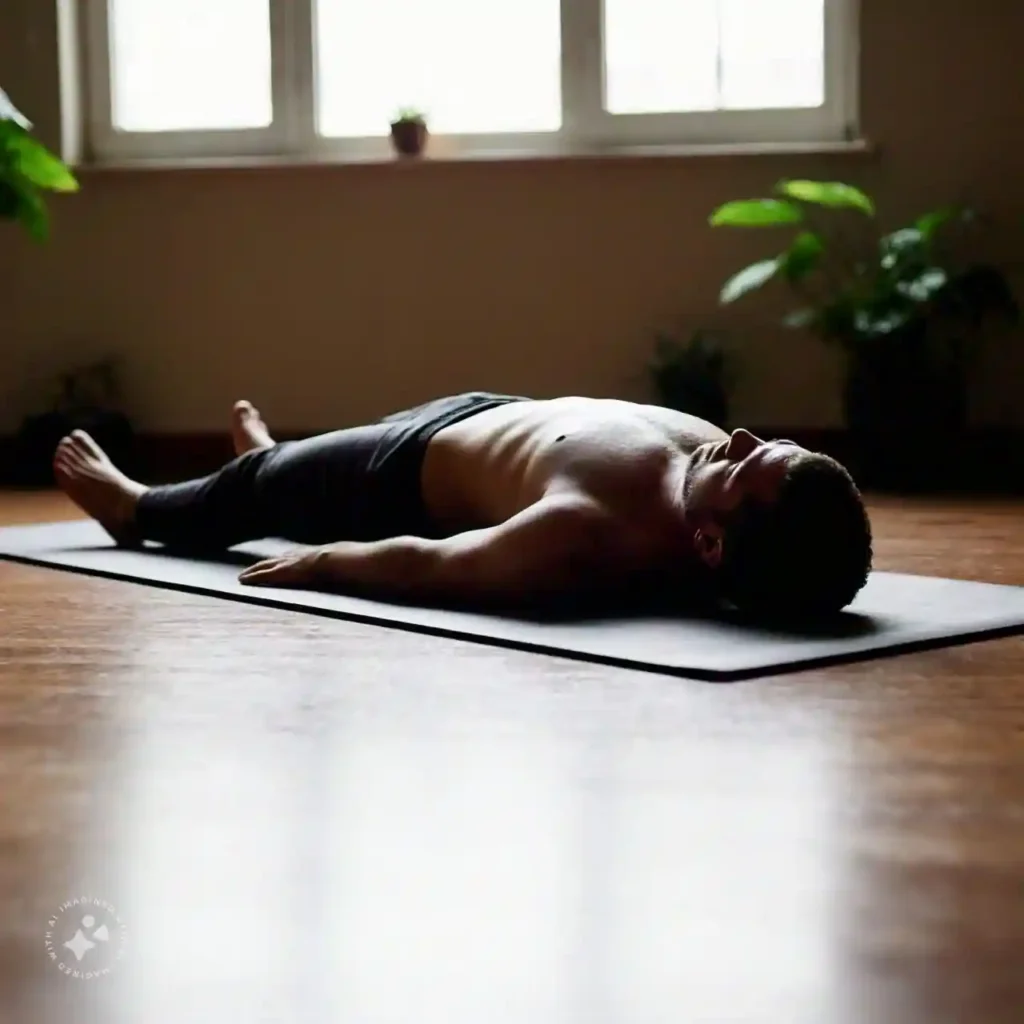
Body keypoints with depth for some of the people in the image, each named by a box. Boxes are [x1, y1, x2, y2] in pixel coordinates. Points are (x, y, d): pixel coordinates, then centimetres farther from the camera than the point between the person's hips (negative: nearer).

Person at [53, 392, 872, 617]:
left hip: (414, 477, -6)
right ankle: (271, 459, 76)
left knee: (255, 493, 26)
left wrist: (318, 560, -15)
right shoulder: (726, 470, -31)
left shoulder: (595, 536, -50)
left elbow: (417, 565, -33)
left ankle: (135, 506, 60)